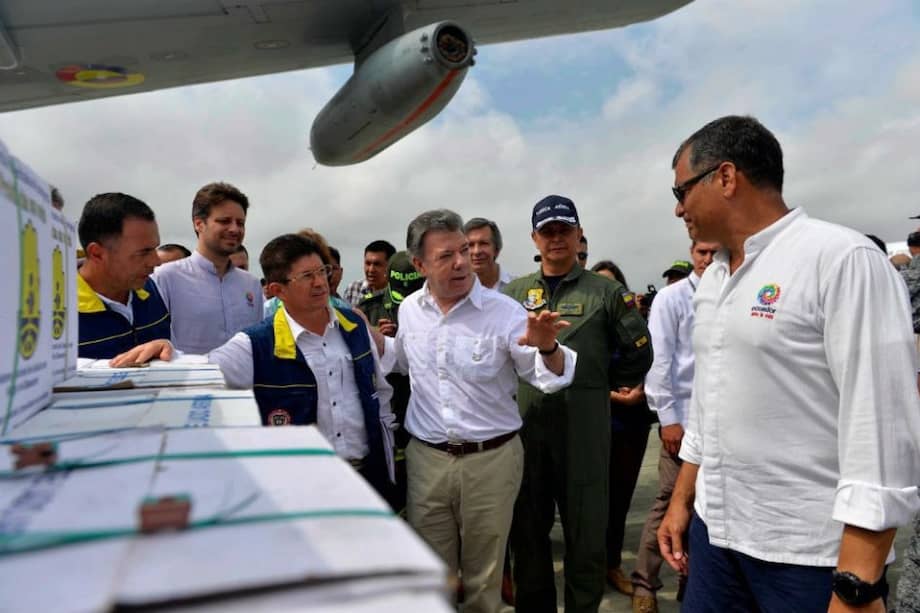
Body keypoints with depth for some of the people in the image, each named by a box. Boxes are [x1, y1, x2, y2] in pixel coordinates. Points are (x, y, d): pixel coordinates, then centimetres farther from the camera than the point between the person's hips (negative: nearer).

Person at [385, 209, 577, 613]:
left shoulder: (503, 311, -12)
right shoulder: (409, 310, 1)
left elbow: (551, 378, -14)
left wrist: (547, 348, -35)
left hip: (491, 459, -3)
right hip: (425, 458, 3)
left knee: (484, 578, 15)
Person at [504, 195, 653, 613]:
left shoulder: (606, 292, 1)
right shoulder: (513, 293, 9)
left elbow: (639, 354, 6)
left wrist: (604, 387, 8)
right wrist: (508, 394, 10)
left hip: (584, 429, -2)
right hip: (524, 427, 3)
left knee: (586, 535, 8)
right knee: (527, 532, 14)